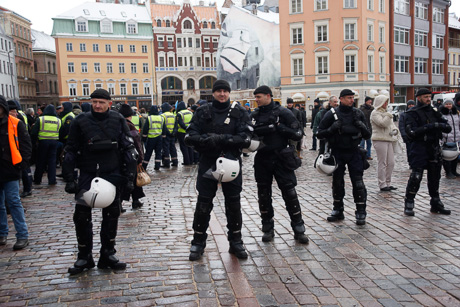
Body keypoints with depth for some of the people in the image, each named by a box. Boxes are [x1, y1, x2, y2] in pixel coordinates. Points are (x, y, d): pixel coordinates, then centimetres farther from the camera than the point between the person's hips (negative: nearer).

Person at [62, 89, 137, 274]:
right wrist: (69, 179, 0)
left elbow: (128, 149, 3)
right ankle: (84, 257, 15)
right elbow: (71, 151, 5)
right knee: (81, 215, -2)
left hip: (112, 174, 1)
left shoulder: (118, 120, -1)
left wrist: (129, 176, -1)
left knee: (111, 214, 7)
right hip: (87, 174, 0)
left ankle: (107, 255, 21)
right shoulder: (81, 121, -1)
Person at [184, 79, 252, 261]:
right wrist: (208, 139, -24)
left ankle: (235, 241, 25)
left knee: (233, 204, 9)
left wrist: (222, 139, -22)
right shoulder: (203, 112, 2)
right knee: (203, 204, 5)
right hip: (207, 163, 0)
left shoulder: (239, 112, 0)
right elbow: (189, 137, -5)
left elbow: (246, 139, -10)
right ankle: (198, 242, 21)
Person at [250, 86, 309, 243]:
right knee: (264, 195, 9)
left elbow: (298, 134, -6)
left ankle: (298, 229, 10)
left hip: (280, 158, -3)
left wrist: (280, 127, -18)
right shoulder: (255, 115, 6)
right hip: (262, 160, 4)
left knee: (290, 193, -2)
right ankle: (268, 229, 24)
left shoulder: (283, 112, -4)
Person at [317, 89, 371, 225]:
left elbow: (367, 135, 7)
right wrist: (332, 128, -19)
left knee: (358, 183, -3)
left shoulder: (358, 114, 3)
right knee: (337, 182, 9)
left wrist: (361, 125, -12)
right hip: (337, 153, 0)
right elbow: (320, 133, -4)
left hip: (354, 153, 1)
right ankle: (338, 211, 23)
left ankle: (361, 213, 7)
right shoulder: (331, 114, -4)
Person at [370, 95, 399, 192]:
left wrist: (395, 130, 3)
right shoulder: (375, 113, -7)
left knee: (391, 163, 7)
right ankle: (382, 185, 0)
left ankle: (388, 183, 16)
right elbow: (383, 123, -20)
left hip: (388, 140, 9)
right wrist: (389, 115, -9)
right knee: (382, 163, -6)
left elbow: (391, 124, 23)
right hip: (380, 140, -9)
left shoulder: (385, 112, 21)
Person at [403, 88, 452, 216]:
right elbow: (411, 132, -16)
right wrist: (428, 127, -24)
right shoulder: (413, 113, -4)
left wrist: (441, 125, -13)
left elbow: (448, 128, 9)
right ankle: (408, 204, 2)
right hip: (419, 149, -6)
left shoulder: (434, 112, 13)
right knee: (416, 176, -10)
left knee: (435, 177, 12)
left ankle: (436, 204, 24)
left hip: (434, 149, 6)